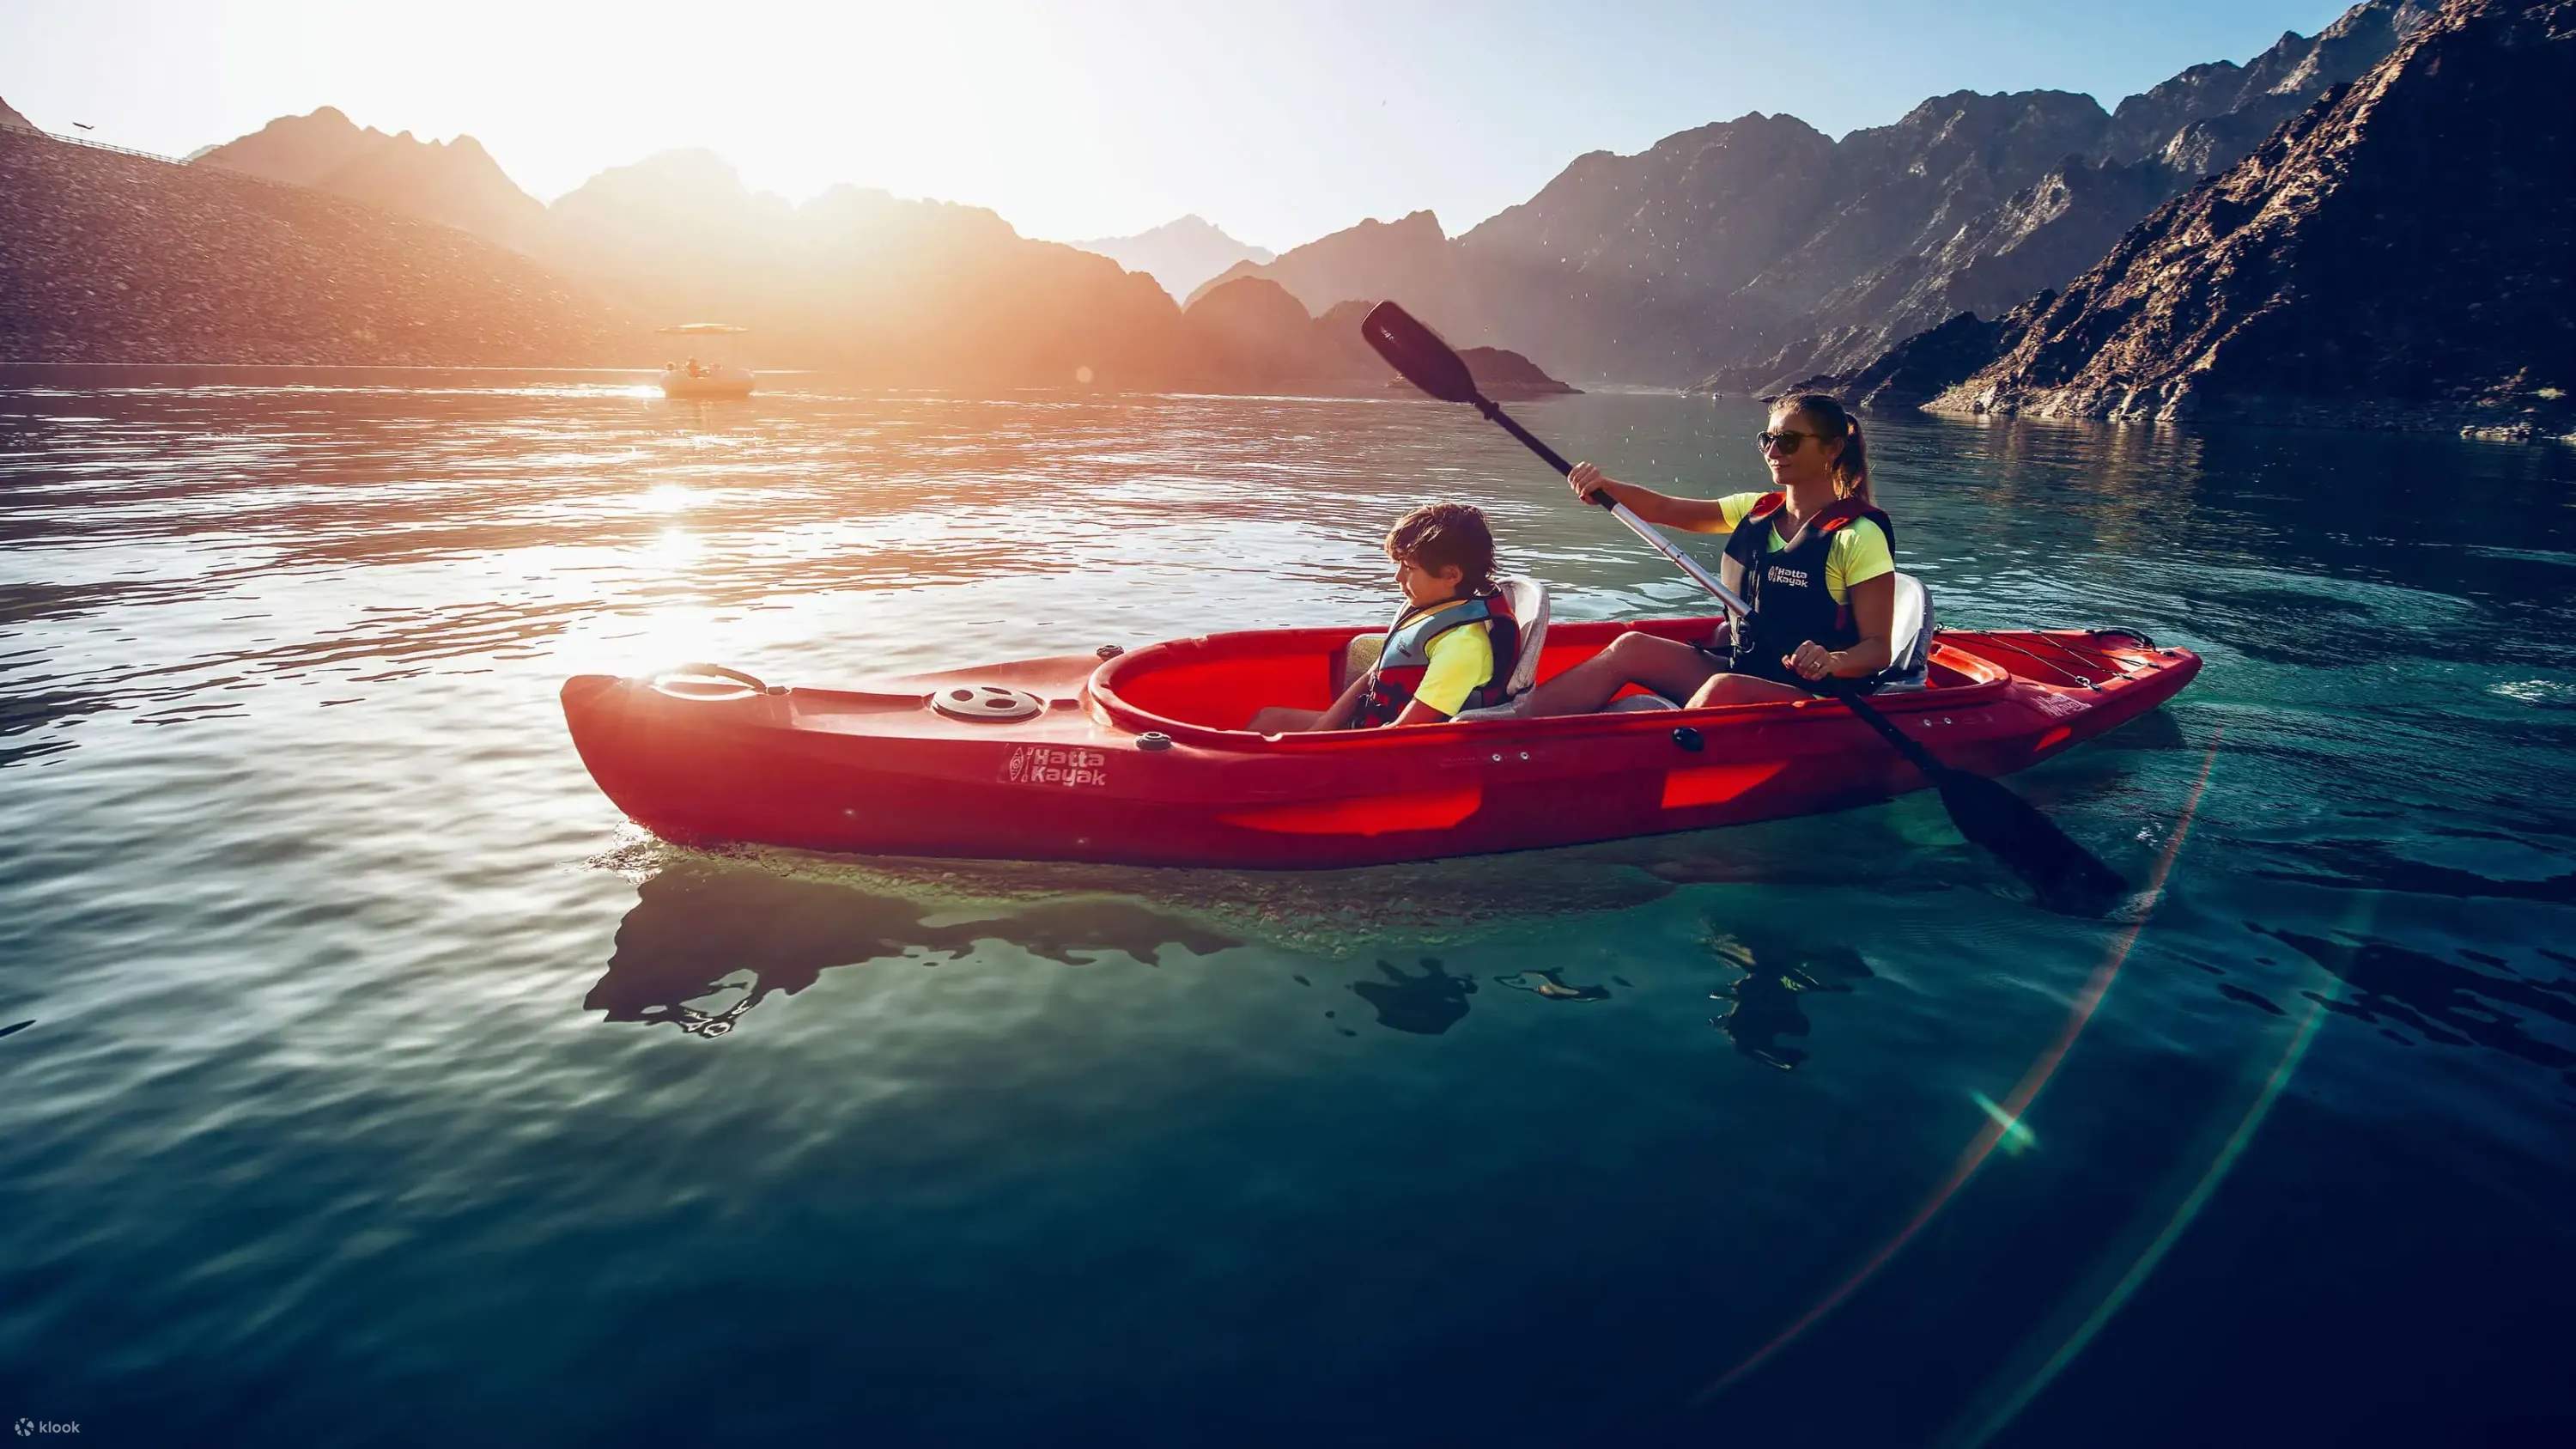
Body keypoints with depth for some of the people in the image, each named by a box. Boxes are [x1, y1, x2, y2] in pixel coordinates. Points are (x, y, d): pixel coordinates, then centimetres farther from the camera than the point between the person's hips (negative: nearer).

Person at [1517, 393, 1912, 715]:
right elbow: (1665, 509, 2)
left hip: (1816, 696, -7)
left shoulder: (1859, 535, -11)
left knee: (1724, 688, -36)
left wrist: (1834, 662, -34)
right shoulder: (1757, 510, 9)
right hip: (1739, 674, 7)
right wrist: (1606, 487, -16)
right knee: (1632, 648, -10)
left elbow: (1878, 648, -12)